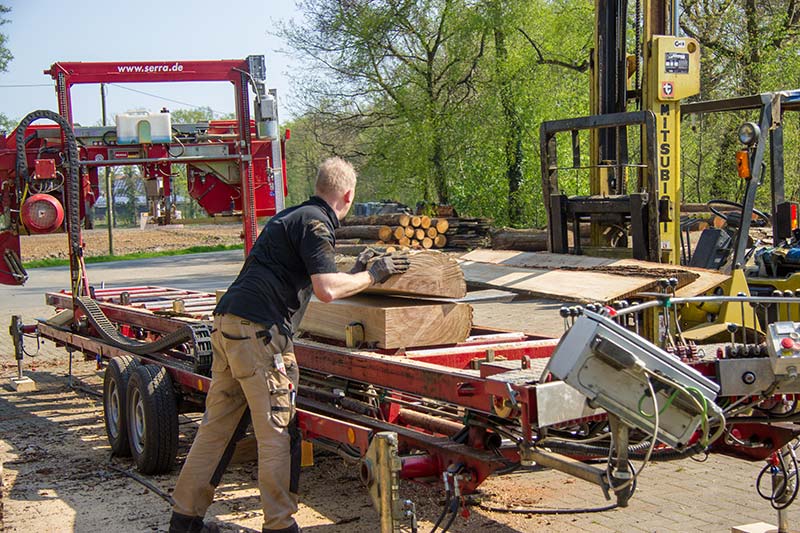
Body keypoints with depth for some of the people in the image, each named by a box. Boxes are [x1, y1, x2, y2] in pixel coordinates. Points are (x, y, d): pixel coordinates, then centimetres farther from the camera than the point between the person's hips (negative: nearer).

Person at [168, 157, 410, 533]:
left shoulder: (292, 216, 23)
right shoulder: (316, 223, -6)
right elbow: (326, 290, -16)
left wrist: (355, 272, 33)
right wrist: (371, 276, -2)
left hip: (227, 323, 10)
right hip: (258, 330, -10)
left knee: (217, 424, 13)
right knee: (278, 433, -3)